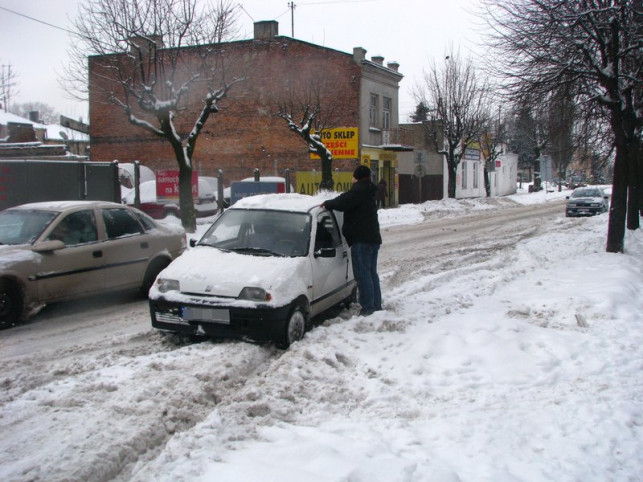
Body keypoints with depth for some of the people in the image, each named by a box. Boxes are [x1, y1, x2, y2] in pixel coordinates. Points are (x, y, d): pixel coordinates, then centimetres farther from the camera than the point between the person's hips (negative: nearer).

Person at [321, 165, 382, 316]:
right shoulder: (368, 192, 18)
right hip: (374, 238, 10)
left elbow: (341, 202, -21)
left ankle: (368, 307, -7)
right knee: (372, 273, 15)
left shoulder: (358, 191, -13)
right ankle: (377, 305, 19)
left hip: (362, 240, -10)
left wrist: (327, 204, -4)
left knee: (363, 274, -7)